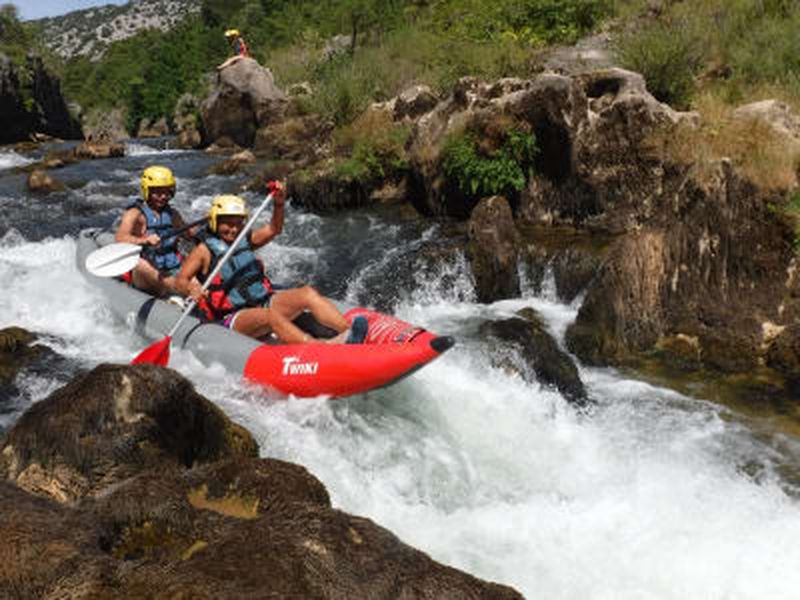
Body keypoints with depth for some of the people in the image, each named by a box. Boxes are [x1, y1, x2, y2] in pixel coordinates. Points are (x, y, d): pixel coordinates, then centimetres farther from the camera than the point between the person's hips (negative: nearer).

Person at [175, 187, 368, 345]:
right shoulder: (204, 250, 0)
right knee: (269, 315, -38)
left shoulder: (244, 240, 18)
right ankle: (323, 348, -59)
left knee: (308, 293, -15)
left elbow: (273, 230, 16)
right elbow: (180, 279, -8)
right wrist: (191, 291, -31)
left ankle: (349, 331, -37)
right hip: (234, 318, -7)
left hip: (263, 301, 7)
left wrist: (279, 204, -2)